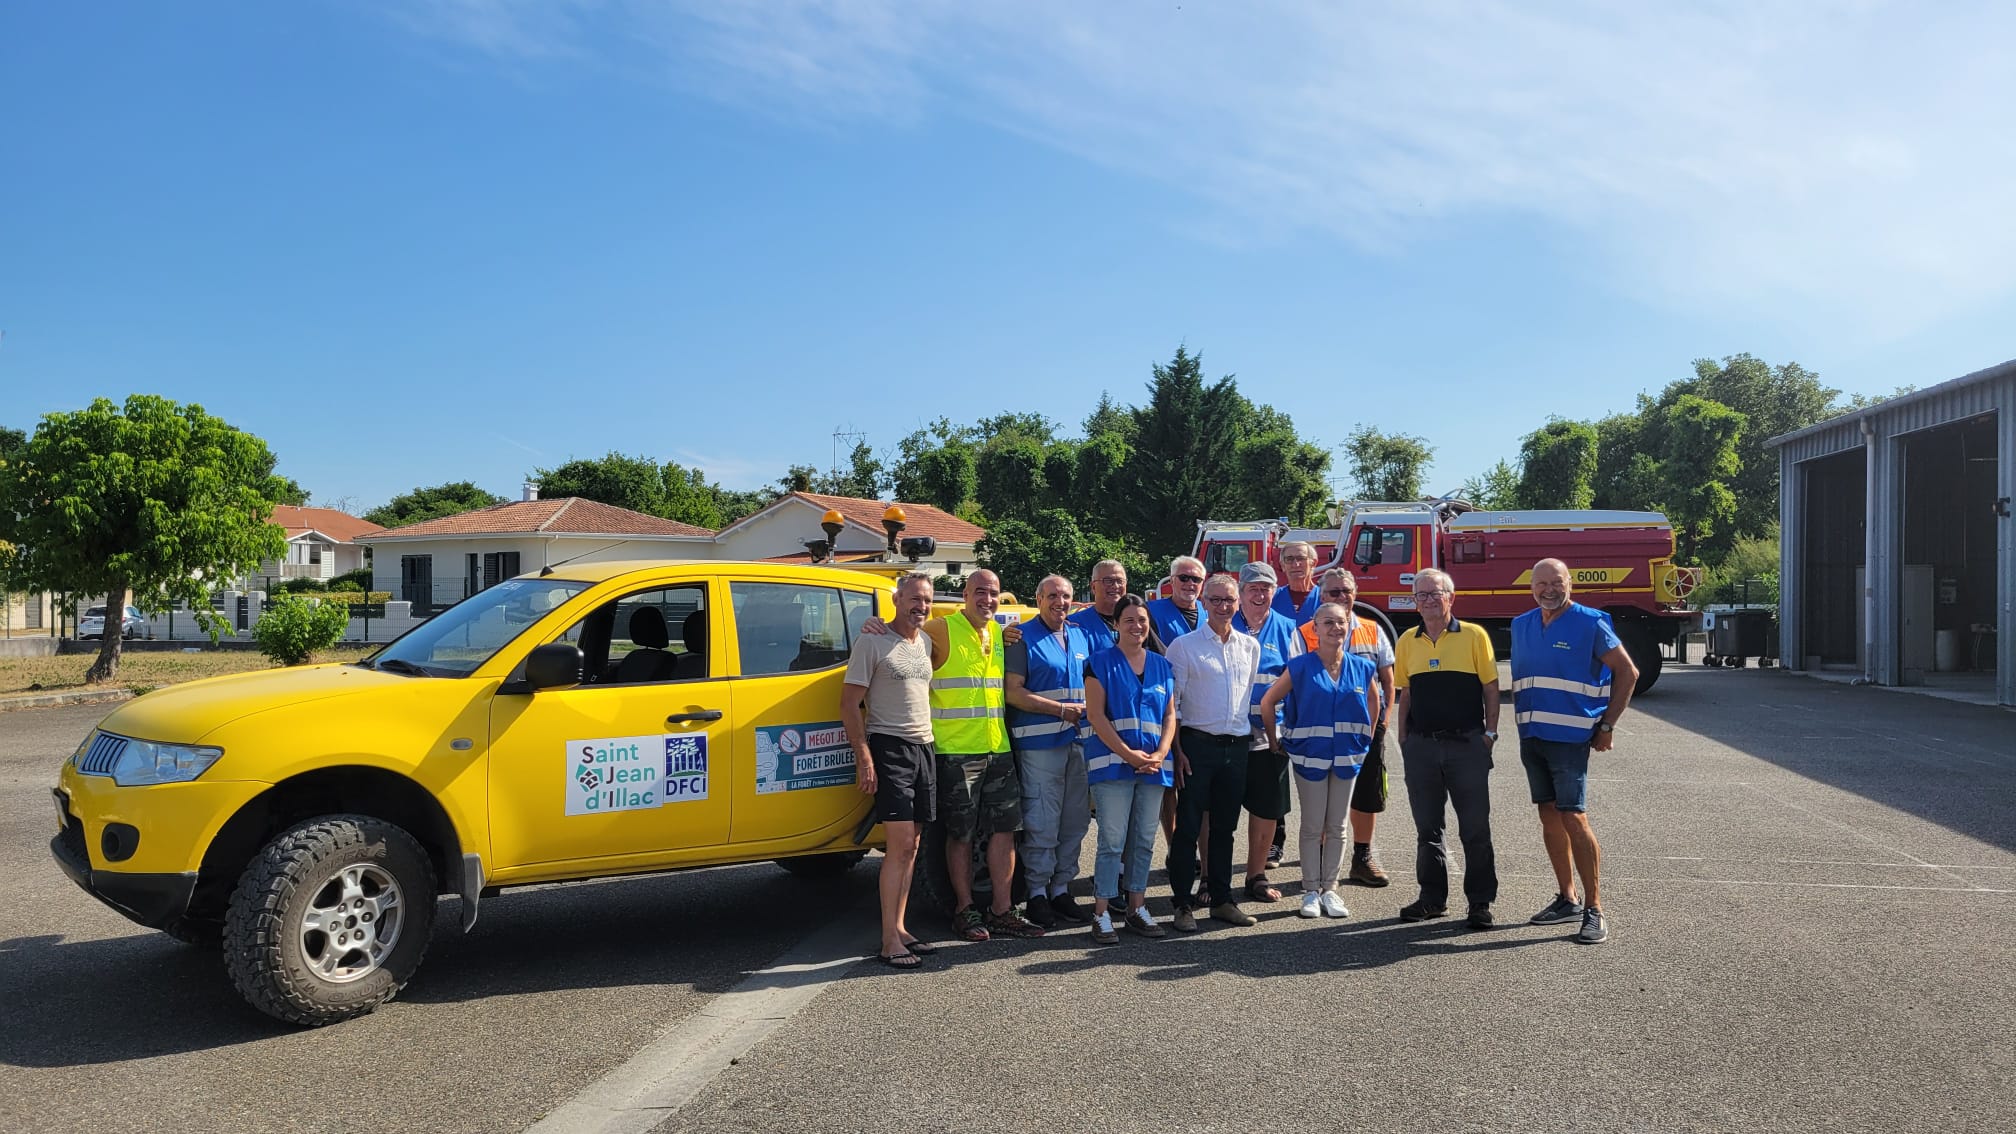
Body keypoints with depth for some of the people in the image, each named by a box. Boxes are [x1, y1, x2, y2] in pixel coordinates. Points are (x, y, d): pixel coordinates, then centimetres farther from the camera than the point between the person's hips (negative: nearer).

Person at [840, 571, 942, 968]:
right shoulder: (873, 642, -6)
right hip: (889, 747, -7)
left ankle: (900, 927, 16)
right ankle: (890, 940, -9)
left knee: (910, 846, 9)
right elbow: (849, 703, -8)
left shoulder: (926, 642, 14)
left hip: (924, 748, 7)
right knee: (901, 843, -12)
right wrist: (863, 756, -16)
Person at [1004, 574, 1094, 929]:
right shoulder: (1024, 638, -3)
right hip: (1040, 742, -6)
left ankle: (1061, 887, 20)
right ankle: (1037, 893, 5)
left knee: (1076, 820, 9)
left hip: (1079, 739, 6)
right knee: (1042, 823, -5)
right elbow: (1014, 692, -10)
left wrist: (1087, 708, 3)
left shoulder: (1081, 636, 15)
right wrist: (1061, 709, -14)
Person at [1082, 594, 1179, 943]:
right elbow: (1096, 715, -7)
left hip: (1154, 765, 5)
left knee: (1144, 841, 10)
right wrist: (1129, 754, -14)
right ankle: (1102, 914, 0)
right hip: (1113, 762, -4)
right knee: (1112, 841, -6)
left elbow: (1170, 715, 11)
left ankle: (1137, 908, 20)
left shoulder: (1162, 665, 13)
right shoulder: (1100, 663, 0)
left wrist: (1160, 753, -6)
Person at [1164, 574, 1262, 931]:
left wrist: (1250, 733, 13)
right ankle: (1184, 904, 6)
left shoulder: (1250, 646, 11)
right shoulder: (1184, 646, -2)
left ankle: (1222, 899, 21)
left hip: (1237, 746, 4)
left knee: (1225, 828, 12)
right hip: (1198, 744, -4)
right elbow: (1171, 703, -4)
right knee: (1188, 827, -1)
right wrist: (1177, 750, -10)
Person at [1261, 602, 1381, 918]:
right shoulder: (1300, 667, -9)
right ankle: (1310, 891, 13)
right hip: (1310, 755, -3)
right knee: (1312, 826, 4)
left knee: (1337, 827, 9)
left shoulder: (1362, 668, 1)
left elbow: (1373, 701, 19)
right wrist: (1274, 740, -2)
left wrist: (1366, 736, 14)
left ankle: (1330, 889, 19)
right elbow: (1268, 702, -4)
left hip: (1347, 757, 3)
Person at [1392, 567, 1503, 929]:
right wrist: (1403, 739, 9)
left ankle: (1480, 902, 13)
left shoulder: (1474, 636, -1)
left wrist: (1490, 733, -5)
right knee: (1427, 827, 11)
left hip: (1466, 744, -3)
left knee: (1475, 828, 2)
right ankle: (1432, 898, 22)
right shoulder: (1407, 641, 8)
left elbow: (1490, 688, 0)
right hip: (1421, 746, 3)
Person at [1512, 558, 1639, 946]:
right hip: (1531, 736, 6)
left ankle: (1594, 910, -2)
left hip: (1570, 737, -6)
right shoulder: (1522, 626, 12)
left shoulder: (1590, 624, -7)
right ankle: (1567, 899, 22)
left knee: (1574, 819, -10)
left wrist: (1607, 726, -6)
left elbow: (1627, 672, -4)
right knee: (1550, 817, 11)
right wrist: (1521, 721, 13)